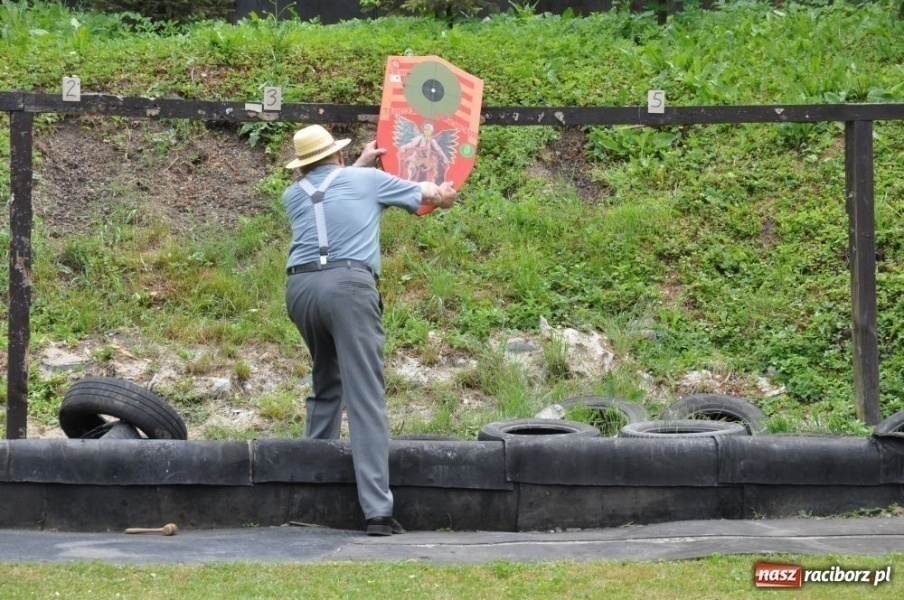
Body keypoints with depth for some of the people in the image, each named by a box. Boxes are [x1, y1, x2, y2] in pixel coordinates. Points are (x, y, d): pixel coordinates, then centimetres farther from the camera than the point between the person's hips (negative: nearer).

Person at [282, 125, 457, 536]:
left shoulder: (293, 195, 22)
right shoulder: (367, 180, 15)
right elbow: (429, 194, 31)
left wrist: (362, 163, 59)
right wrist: (445, 195, 53)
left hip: (299, 287, 4)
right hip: (349, 285, -4)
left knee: (325, 383, 28)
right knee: (365, 398, -8)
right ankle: (377, 512, -15)